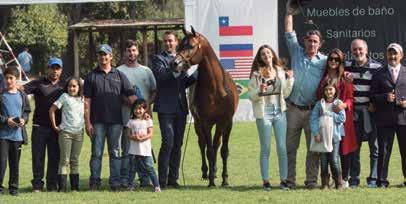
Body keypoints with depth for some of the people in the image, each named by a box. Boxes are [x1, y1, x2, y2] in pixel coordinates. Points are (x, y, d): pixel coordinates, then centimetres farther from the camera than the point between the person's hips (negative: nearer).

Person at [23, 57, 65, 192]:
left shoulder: (64, 86, 11)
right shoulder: (39, 83, 2)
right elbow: (23, 88, -11)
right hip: (39, 126, -2)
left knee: (54, 157, 5)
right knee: (38, 156, 1)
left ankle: (52, 184, 12)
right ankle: (37, 184, 7)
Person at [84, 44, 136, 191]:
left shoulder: (119, 76, 10)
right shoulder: (92, 77, 7)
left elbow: (130, 97, 6)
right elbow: (87, 101, 3)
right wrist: (87, 122, -4)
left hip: (116, 121, 1)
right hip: (97, 122, -1)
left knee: (115, 153, 3)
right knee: (97, 153, 1)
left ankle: (115, 183, 6)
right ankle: (95, 182, 5)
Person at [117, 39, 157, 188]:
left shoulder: (146, 71, 14)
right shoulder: (119, 71, 2)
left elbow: (154, 91, 15)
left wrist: (148, 103, -4)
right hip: (128, 116, -4)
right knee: (127, 150, -4)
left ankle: (145, 179, 13)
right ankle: (125, 180, -3)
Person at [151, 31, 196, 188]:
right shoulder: (158, 59, 1)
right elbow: (160, 76, -16)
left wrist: (196, 76, 6)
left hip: (180, 108, 6)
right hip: (166, 108, -6)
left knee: (177, 145, 7)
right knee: (168, 143, -12)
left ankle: (173, 178, 13)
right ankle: (162, 180, -8)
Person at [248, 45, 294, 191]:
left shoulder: (280, 72, 7)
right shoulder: (256, 74, -2)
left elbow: (285, 94, 8)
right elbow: (251, 96, -3)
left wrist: (290, 80, -3)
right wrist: (260, 91, -21)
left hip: (279, 112, 3)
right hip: (264, 113, -3)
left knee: (282, 148, 1)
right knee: (265, 149, 2)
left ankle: (283, 180, 7)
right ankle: (266, 181, 6)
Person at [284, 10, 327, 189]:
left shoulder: (324, 61, 6)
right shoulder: (296, 52, 7)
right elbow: (289, 32, 8)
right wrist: (289, 12, 6)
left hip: (313, 110, 0)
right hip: (293, 109, 0)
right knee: (290, 146, 3)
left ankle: (311, 180, 7)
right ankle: (290, 180, 8)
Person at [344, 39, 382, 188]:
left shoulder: (377, 67, 0)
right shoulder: (346, 66, 8)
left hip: (371, 110, -2)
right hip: (353, 111, 2)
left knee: (375, 147, 0)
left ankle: (373, 179, 7)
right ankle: (354, 179, 10)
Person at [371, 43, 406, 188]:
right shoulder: (379, 74, 10)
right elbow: (373, 96, 5)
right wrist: (385, 97, -12)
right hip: (385, 119, 0)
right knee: (384, 151, 0)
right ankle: (382, 181, 5)